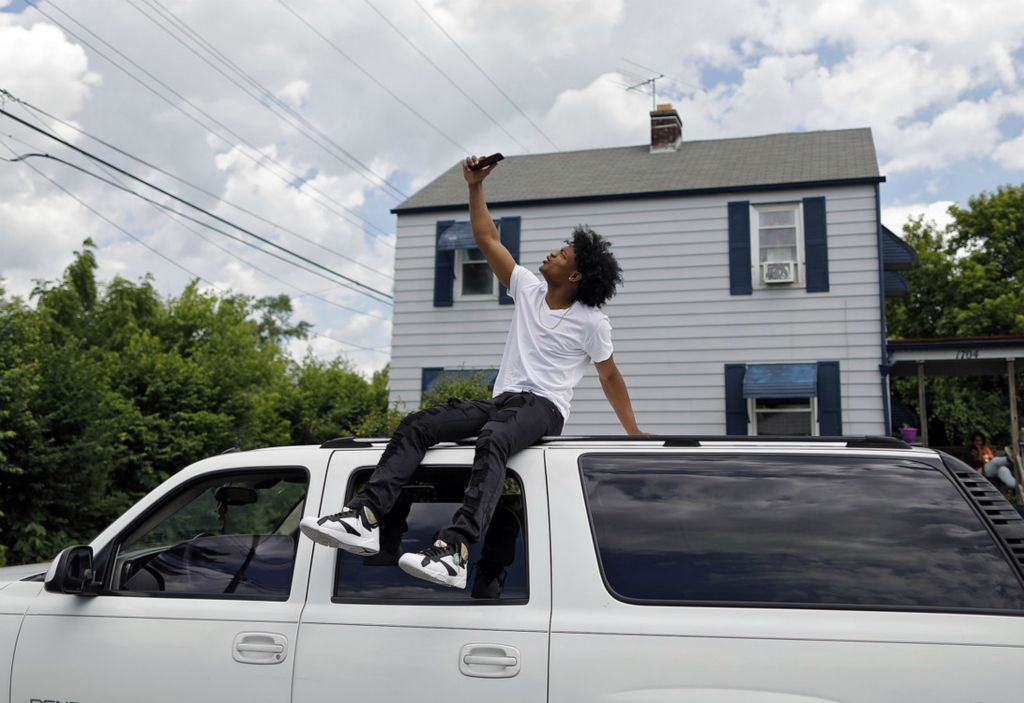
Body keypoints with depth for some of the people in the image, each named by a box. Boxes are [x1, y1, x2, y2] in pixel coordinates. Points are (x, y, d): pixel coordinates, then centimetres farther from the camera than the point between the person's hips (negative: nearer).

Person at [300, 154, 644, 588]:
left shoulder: (592, 322, 2)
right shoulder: (528, 289, 15)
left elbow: (610, 377, 11)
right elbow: (487, 238, 16)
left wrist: (635, 434, 11)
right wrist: (476, 186, 10)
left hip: (542, 407, -6)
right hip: (501, 401, 6)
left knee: (491, 440, -41)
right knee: (416, 425, -17)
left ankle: (454, 550, -57)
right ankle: (365, 516, -33)